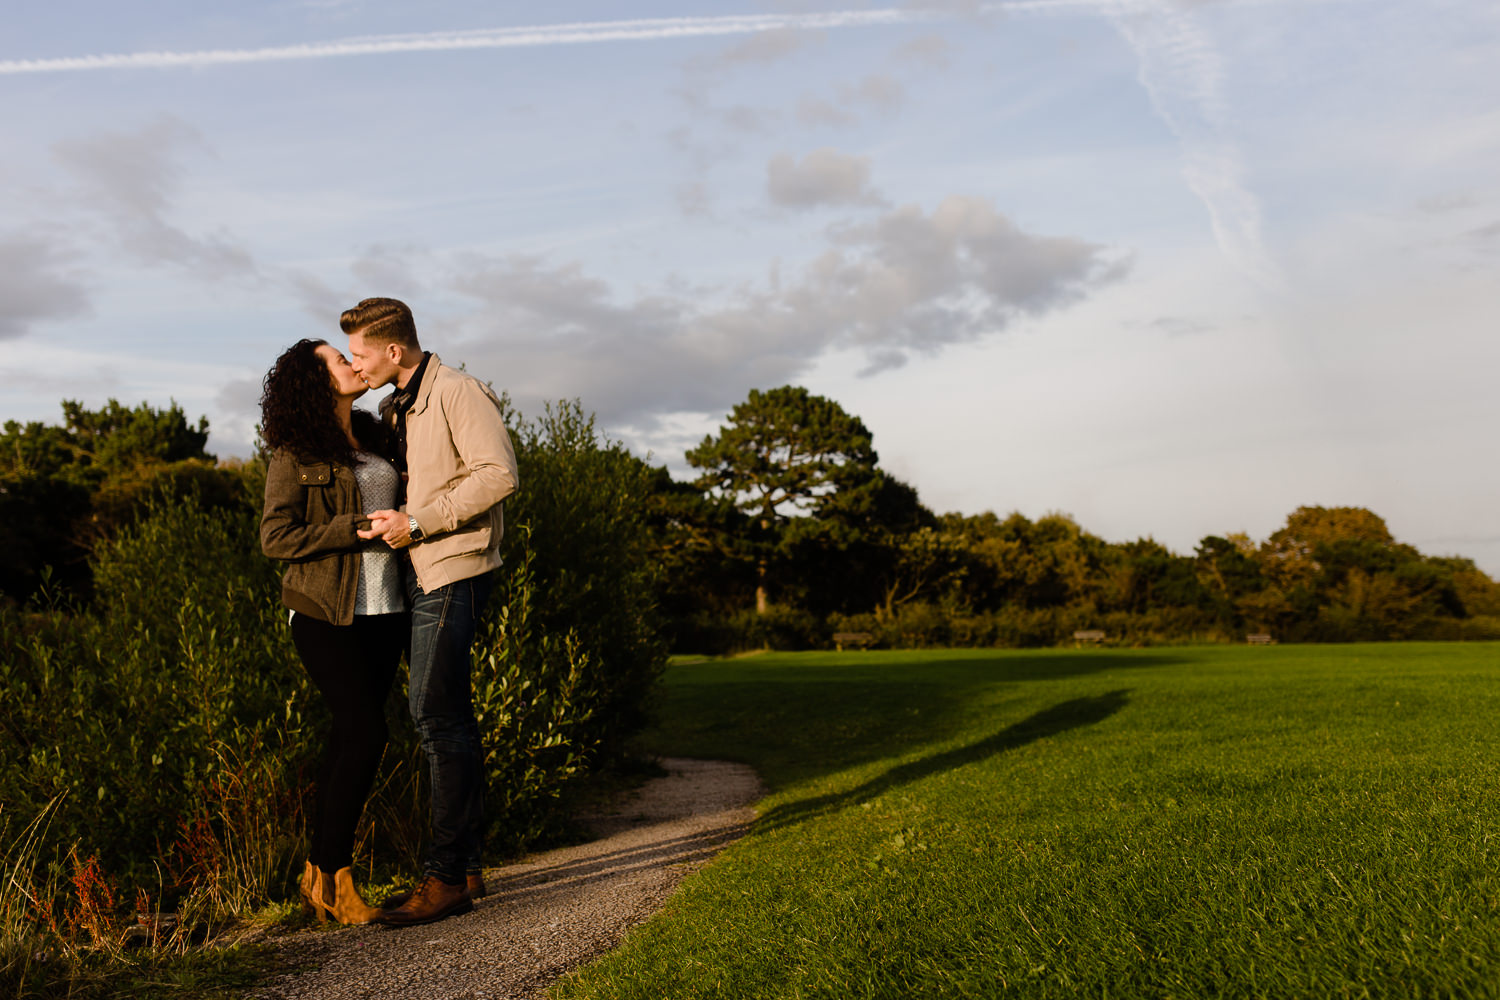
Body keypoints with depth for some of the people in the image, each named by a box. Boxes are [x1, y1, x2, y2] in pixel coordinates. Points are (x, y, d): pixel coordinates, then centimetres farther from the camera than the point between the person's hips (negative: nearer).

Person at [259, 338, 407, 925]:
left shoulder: (374, 439, 15)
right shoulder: (295, 454, -4)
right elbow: (276, 538, -11)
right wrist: (359, 529, -16)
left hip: (384, 611, 6)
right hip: (327, 615, -6)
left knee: (349, 735, 7)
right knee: (365, 735, -12)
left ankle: (317, 875, 17)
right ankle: (335, 879, 3)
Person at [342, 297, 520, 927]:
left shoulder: (457, 392, -9)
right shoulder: (396, 408, 19)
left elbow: (497, 473, -20)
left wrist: (417, 522, -19)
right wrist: (390, 519, 9)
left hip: (455, 569, -9)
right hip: (422, 574, 10)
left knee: (437, 715, -11)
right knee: (447, 717, 10)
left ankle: (446, 874, -4)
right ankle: (465, 866, 17)